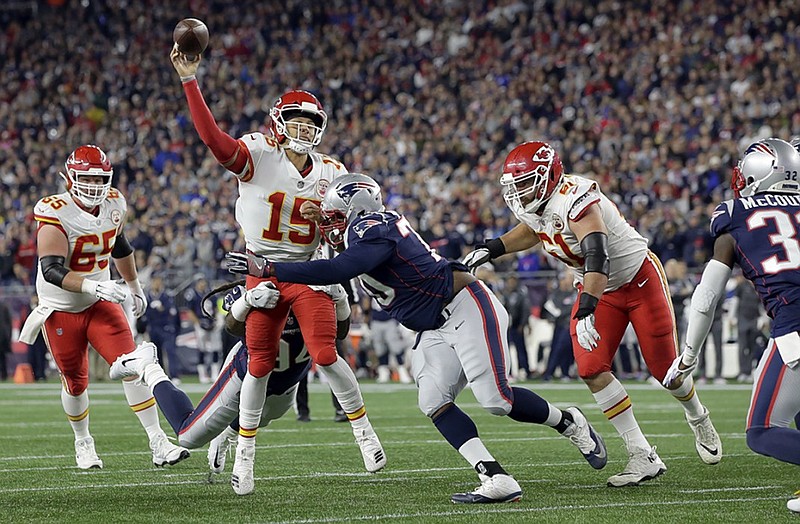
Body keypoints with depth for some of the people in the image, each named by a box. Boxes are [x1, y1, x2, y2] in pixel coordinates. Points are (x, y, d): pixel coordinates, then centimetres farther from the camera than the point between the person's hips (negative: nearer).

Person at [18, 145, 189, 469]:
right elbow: (51, 270, -32)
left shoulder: (114, 204, -3)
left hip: (100, 303, 4)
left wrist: (135, 287, 28)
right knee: (75, 382, 8)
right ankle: (83, 443, 34)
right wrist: (93, 286, -46)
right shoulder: (55, 214, -22)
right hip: (61, 309, -4)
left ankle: (159, 445, -12)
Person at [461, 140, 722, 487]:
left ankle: (698, 419, 37)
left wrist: (586, 312, -53)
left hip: (639, 279, -7)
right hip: (599, 289, 7)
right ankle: (643, 458, -5)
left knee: (663, 367, 1)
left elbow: (598, 258, -44)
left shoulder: (574, 201, -33)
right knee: (591, 370, -10)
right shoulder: (533, 205, -7)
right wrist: (490, 250, 7)